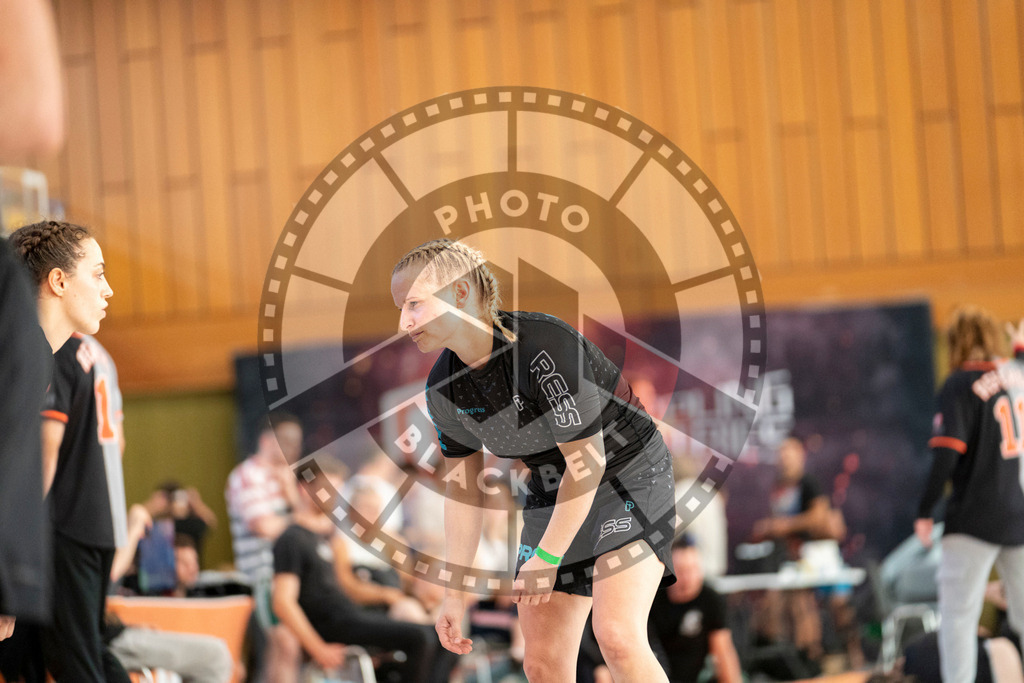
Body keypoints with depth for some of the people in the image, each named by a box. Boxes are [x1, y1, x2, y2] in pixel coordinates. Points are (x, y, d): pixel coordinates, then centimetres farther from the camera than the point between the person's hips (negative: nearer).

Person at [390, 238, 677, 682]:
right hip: (551, 494, 7)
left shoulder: (546, 348, -29)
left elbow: (587, 463, -25)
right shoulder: (444, 388, -6)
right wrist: (454, 592, 5)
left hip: (630, 478, -7)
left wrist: (546, 557, -18)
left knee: (617, 637, -25)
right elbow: (462, 484, 5)